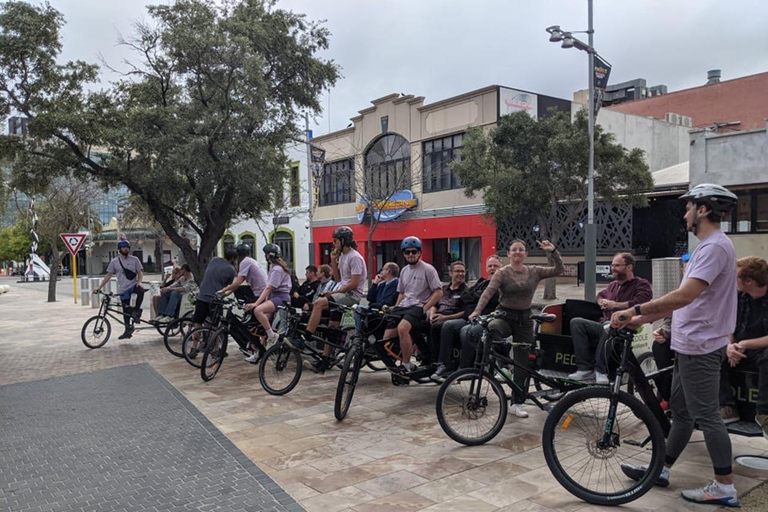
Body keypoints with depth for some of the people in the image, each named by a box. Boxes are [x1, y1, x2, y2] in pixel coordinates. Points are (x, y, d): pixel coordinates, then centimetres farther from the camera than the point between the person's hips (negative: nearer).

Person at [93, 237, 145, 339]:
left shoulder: (134, 260, 3)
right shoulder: (114, 261, 5)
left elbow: (140, 272, 0)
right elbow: (108, 275, 7)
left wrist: (139, 282, -20)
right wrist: (99, 287, 0)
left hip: (134, 285, -2)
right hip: (123, 289, 2)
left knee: (141, 291, -37)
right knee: (126, 311, 6)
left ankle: (136, 311, -20)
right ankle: (128, 330, 19)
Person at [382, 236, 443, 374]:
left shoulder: (428, 269, -3)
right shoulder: (404, 271, 18)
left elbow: (438, 292, -8)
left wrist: (424, 309, -15)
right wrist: (395, 308, 11)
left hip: (418, 307, -7)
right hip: (403, 306, 7)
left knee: (402, 328, -36)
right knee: (387, 339, -8)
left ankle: (406, 365, -21)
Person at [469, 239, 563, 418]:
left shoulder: (534, 272, 4)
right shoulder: (502, 273, -6)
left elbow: (559, 270, 2)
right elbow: (488, 292, -19)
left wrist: (553, 251, -11)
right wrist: (477, 311, -34)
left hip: (524, 318, 3)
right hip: (505, 315, -3)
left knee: (522, 361, 5)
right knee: (492, 328, -41)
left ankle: (517, 403, 15)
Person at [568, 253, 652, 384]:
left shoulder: (642, 285, 4)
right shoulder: (613, 285, 26)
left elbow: (639, 303, -16)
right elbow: (601, 294, 45)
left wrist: (615, 305, -9)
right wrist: (601, 302, 20)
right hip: (603, 326, 7)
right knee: (576, 322, -20)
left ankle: (600, 370, -35)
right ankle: (585, 368, -28)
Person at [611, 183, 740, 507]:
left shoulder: (714, 246, -19)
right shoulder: (709, 246, 16)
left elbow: (685, 296, -31)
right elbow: (684, 301, 18)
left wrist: (635, 309, -28)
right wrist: (642, 319, 14)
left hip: (699, 348, -11)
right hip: (691, 345, 11)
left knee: (705, 416, -1)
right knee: (681, 411, 16)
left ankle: (725, 487, 11)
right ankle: (661, 470, 26)